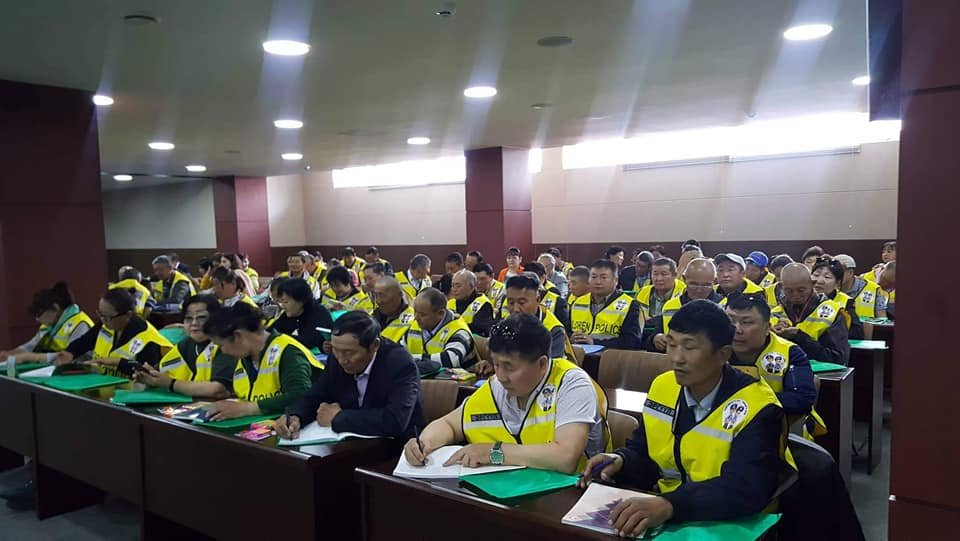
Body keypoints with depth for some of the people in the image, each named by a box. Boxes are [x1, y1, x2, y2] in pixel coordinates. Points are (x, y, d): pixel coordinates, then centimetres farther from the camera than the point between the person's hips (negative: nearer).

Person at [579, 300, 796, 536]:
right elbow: (642, 454, 13)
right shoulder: (661, 386, 2)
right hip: (669, 517, 5)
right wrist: (620, 462, -10)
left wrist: (669, 505, -41)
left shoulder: (757, 409, -16)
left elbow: (746, 489, -29)